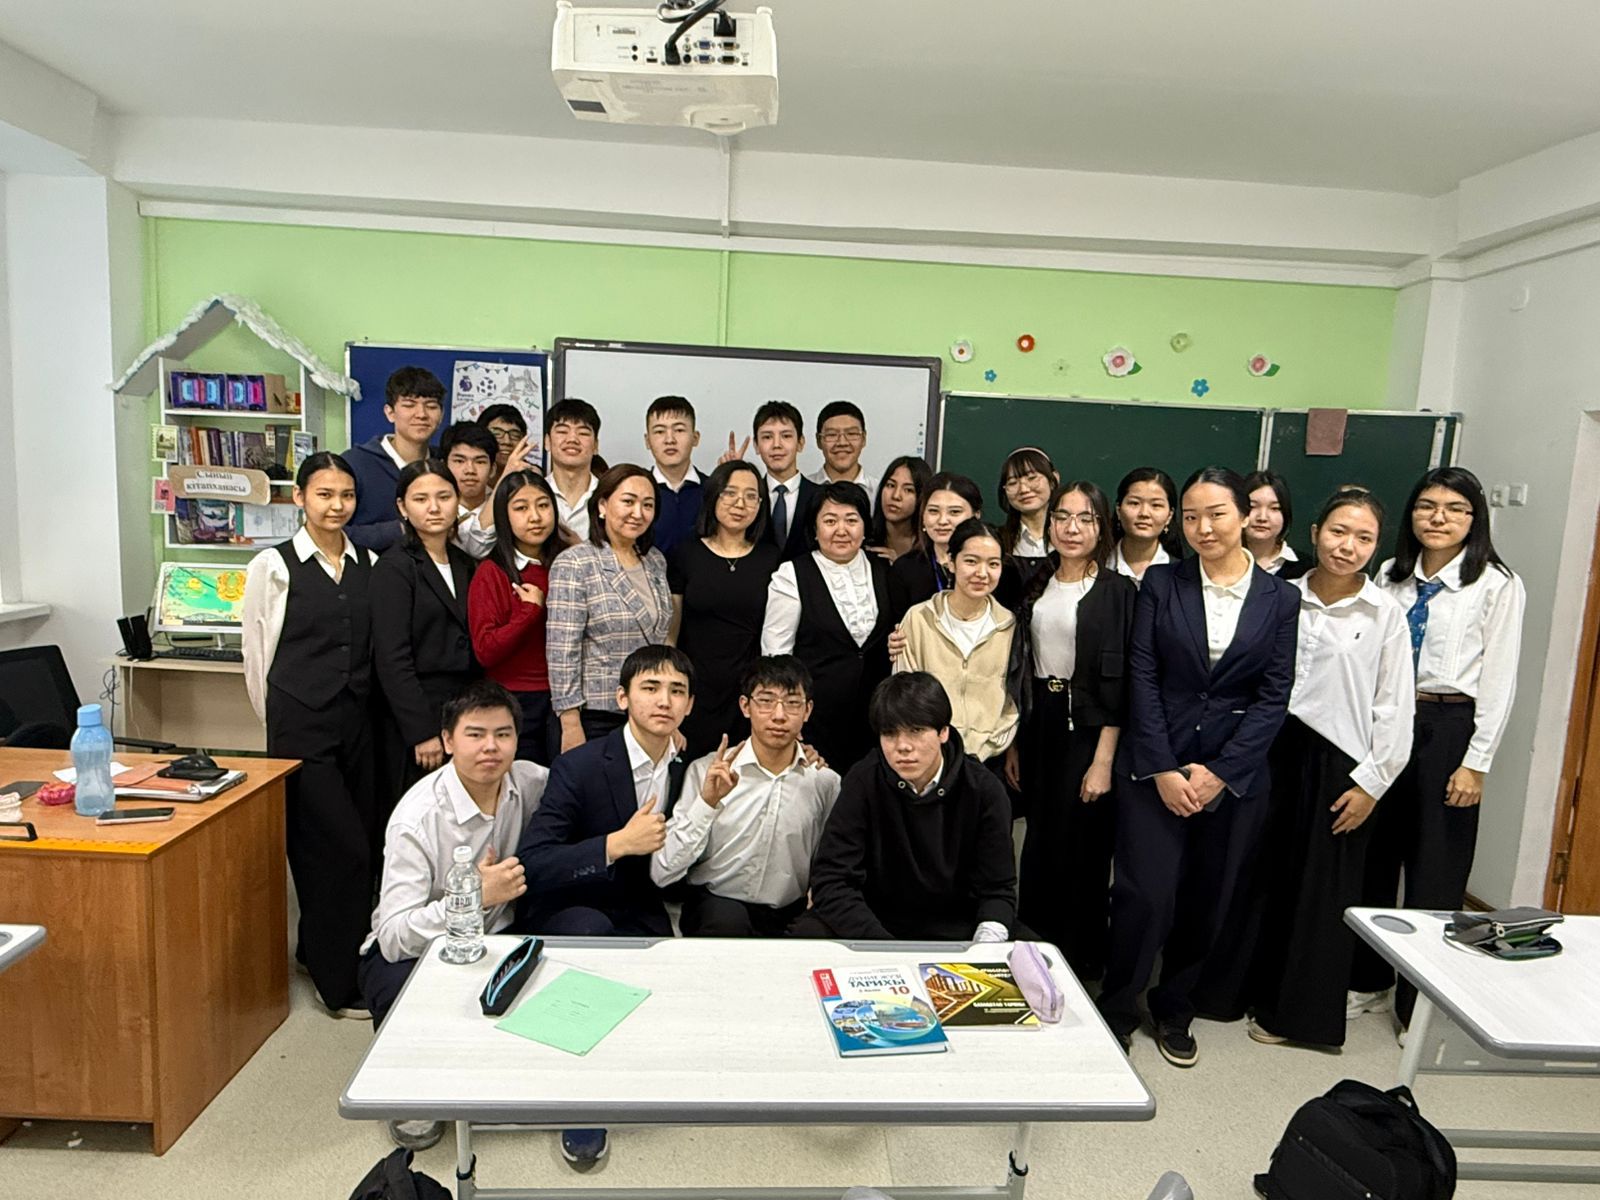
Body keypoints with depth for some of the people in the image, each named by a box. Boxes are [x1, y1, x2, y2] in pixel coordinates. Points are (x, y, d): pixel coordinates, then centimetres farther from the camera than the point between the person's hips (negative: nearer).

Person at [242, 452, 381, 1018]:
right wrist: (283, 725, 5)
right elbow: (257, 657, 1)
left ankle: (318, 948, 31)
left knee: (365, 842, 8)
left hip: (359, 722, 5)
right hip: (302, 726, -4)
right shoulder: (273, 566, -4)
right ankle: (340, 983, 9)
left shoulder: (370, 565, 7)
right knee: (342, 848, -6)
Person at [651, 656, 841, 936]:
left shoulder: (825, 781, 1)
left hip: (790, 915, 3)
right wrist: (707, 803, -22)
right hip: (713, 909, -2)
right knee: (729, 917, -34)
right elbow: (662, 874, -11)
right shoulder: (706, 771, -5)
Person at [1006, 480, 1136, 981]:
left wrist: (1103, 761, -15)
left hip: (1088, 729, -5)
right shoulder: (1035, 586, 8)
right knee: (1038, 843, 13)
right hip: (1038, 725, 5)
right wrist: (1012, 744, 9)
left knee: (1079, 848, 4)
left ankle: (1082, 963, 23)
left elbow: (1120, 683, -11)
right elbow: (1018, 671, 10)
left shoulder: (1118, 591, -7)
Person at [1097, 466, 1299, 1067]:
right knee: (1146, 893, -6)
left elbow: (1273, 697, 0)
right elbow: (1143, 679, -2)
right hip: (1155, 765, -1)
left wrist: (1218, 771, -8)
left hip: (1236, 773, 2)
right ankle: (1116, 1010, 16)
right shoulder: (1161, 584, 2)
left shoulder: (1280, 599, 4)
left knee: (1209, 899, 9)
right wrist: (1163, 769, -10)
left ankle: (1174, 1010, 31)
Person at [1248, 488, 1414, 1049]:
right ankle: (1256, 989, 29)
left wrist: (1371, 781, -6)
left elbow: (1395, 707, -3)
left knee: (1324, 890, 7)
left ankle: (1301, 1011, 23)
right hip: (1276, 752, 2)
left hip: (1340, 762, -2)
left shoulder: (1386, 614, -4)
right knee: (1268, 877, 12)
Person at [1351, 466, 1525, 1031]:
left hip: (1448, 727, -4)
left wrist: (1475, 762, -9)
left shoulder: (1496, 586, -5)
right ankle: (1368, 982, 29)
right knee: (1371, 859, 12)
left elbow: (1498, 681, -6)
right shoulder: (1391, 576, 8)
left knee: (1434, 872, 3)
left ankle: (1422, 1005, 18)